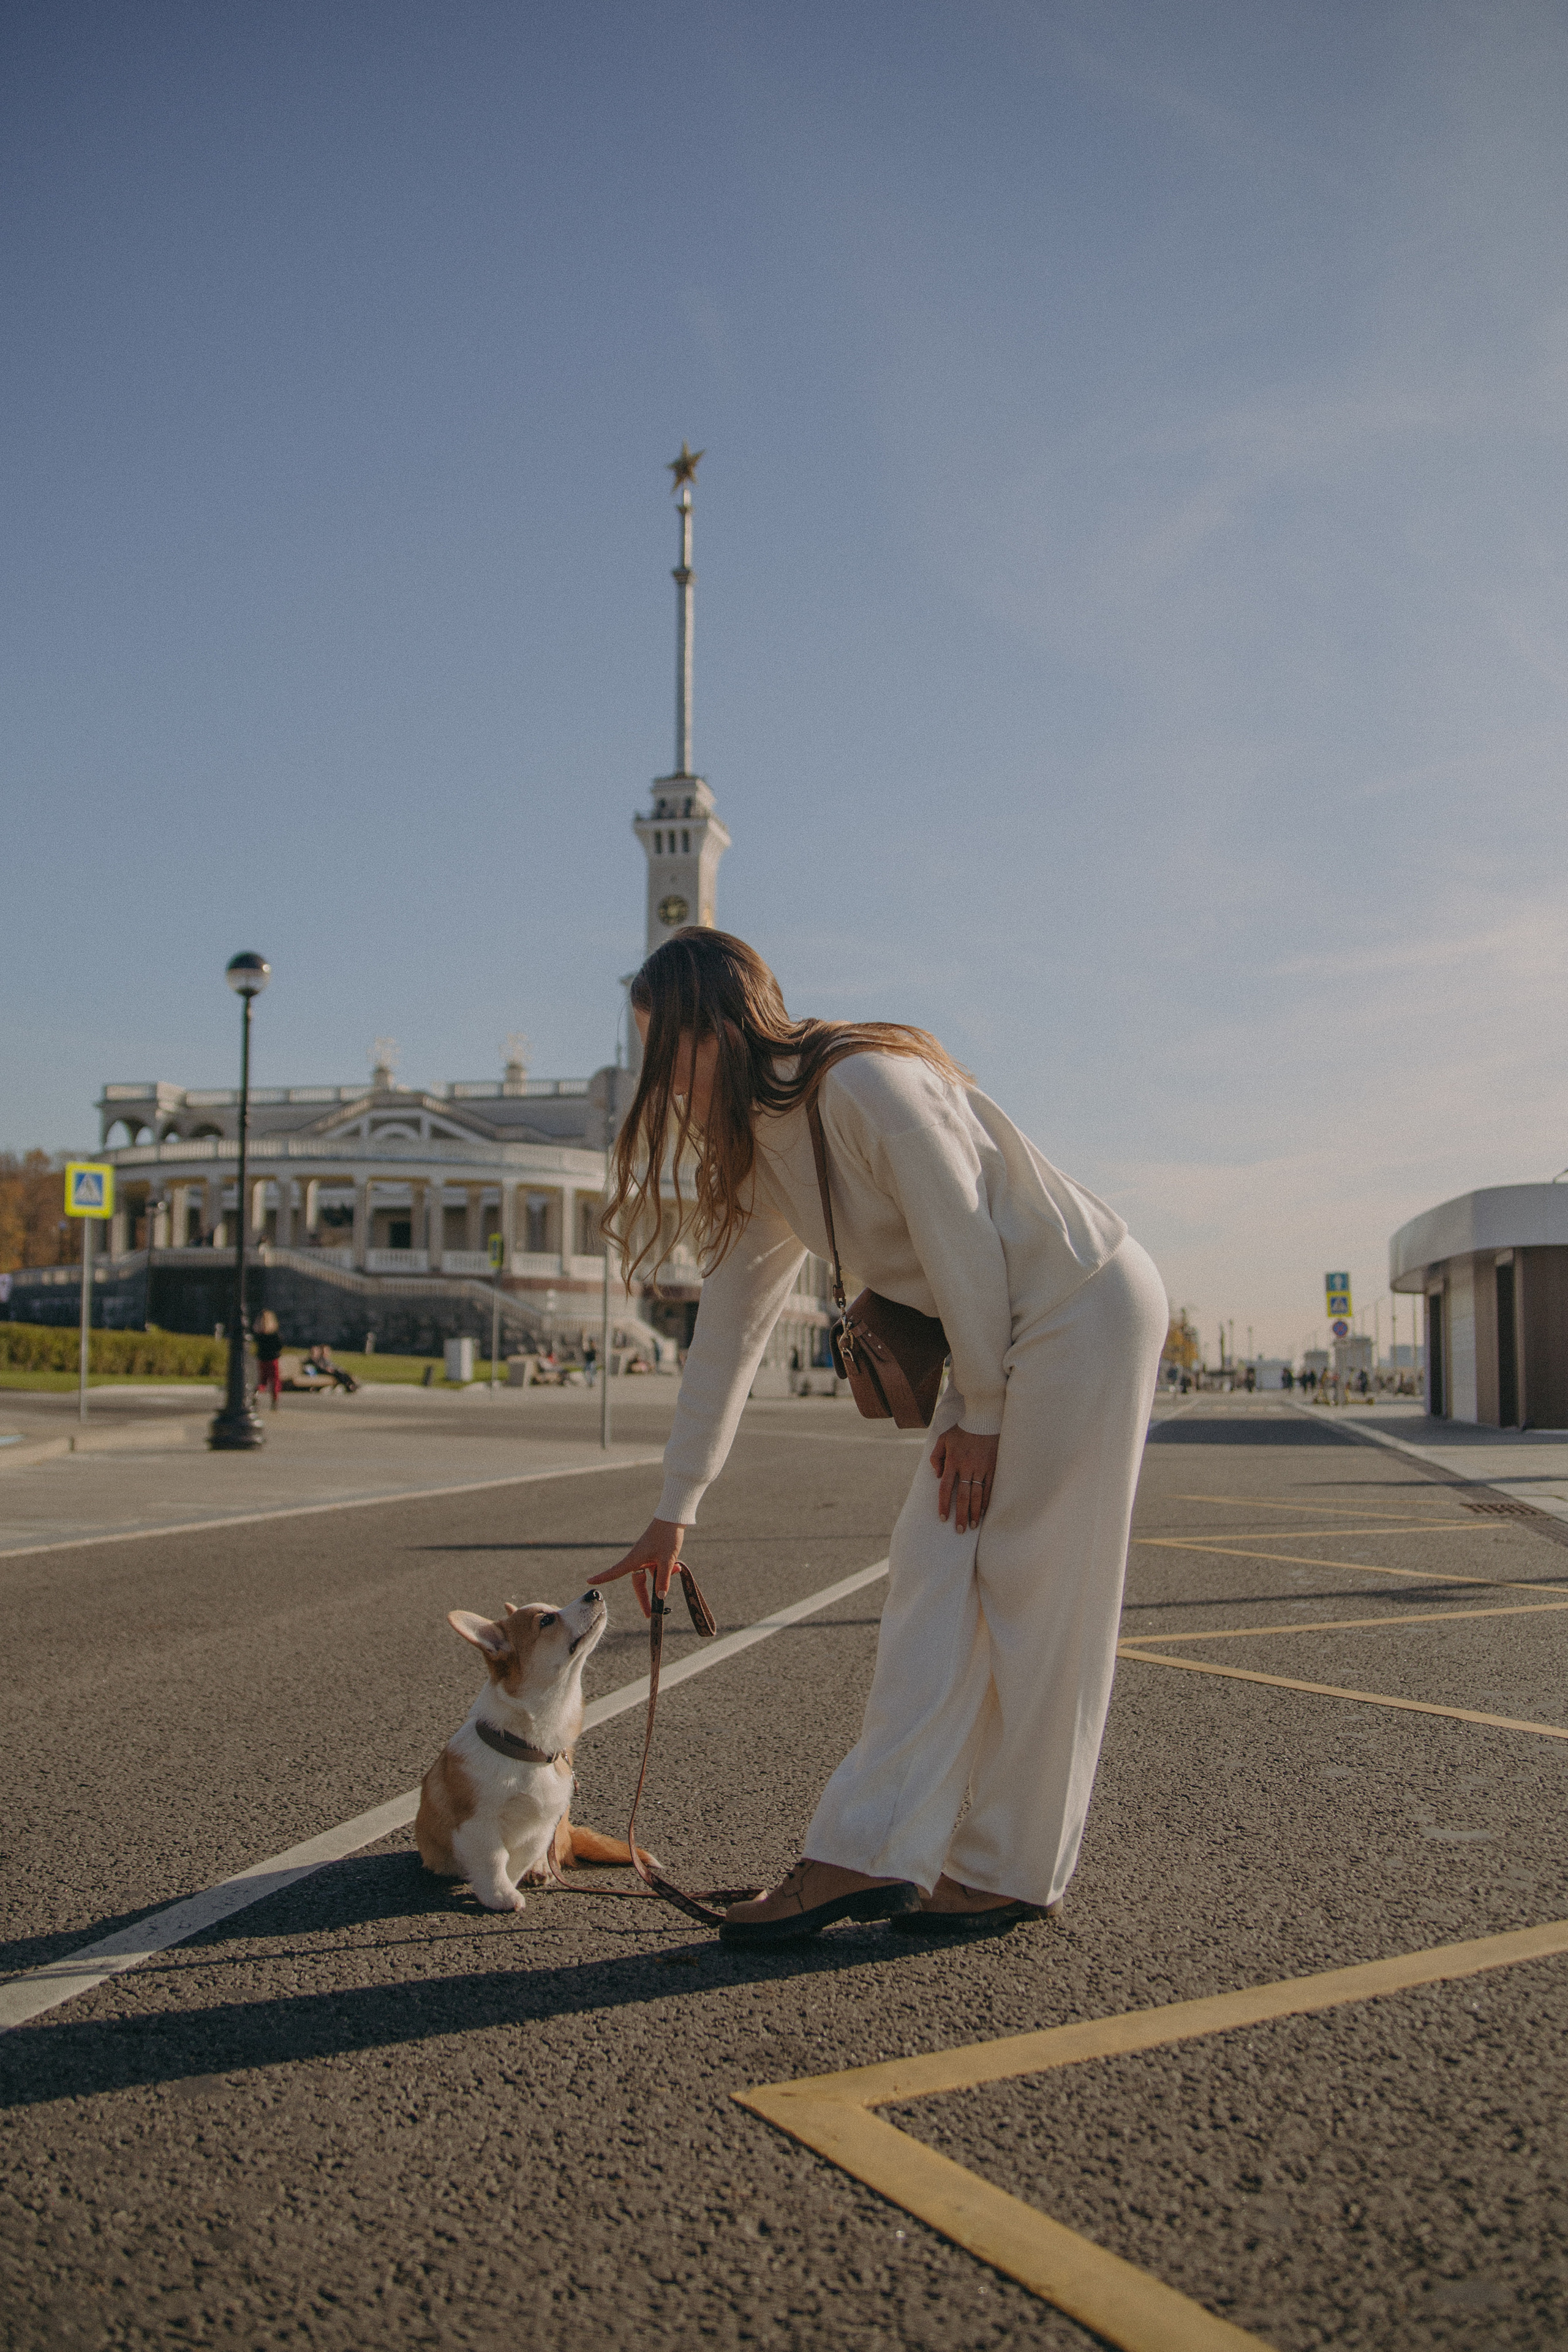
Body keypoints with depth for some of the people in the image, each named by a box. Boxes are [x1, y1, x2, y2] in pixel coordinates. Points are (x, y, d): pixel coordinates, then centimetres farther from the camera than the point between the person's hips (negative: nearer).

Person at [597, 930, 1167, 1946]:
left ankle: (1011, 1872, 7)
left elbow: (963, 1244, -19)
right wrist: (675, 1511, 11)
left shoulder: (864, 1083, -22)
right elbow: (729, 1331, 9)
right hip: (1007, 1338, 9)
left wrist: (980, 1411, -10)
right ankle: (868, 1853, 3)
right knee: (935, 1577, 2)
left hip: (1086, 1310, -8)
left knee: (1033, 1597, -3)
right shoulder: (762, 1150, 7)